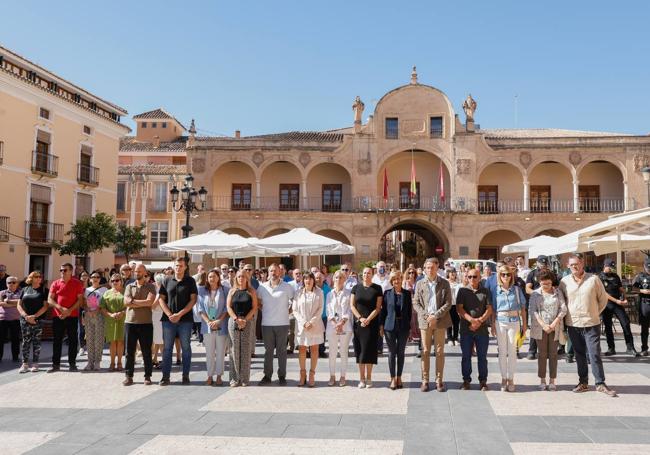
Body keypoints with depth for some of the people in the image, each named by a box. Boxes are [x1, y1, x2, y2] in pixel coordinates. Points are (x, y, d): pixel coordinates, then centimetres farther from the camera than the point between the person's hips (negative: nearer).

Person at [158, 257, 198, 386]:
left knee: (185, 348, 4)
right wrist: (169, 315, -7)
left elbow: (193, 300, -3)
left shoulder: (190, 281, 2)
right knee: (167, 348, 4)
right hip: (168, 319, 2)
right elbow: (161, 299, 6)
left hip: (185, 319, -2)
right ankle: (165, 376, 10)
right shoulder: (167, 281, 8)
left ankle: (185, 376, 12)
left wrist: (180, 314, -11)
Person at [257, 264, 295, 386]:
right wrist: (264, 309, 7)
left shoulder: (287, 287, -2)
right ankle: (267, 376, 16)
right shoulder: (262, 287, 5)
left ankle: (282, 376, 13)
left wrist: (289, 310, 0)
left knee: (281, 351, 5)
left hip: (282, 323, -2)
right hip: (267, 324, 2)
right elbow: (257, 301, 19)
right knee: (268, 350, 8)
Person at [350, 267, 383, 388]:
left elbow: (378, 307, -3)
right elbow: (352, 305, 4)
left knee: (369, 350, -2)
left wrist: (368, 319, -14)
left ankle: (368, 378, 8)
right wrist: (360, 318, -9)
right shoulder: (356, 288, 7)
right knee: (359, 350, 2)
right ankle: (361, 378, 9)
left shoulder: (377, 288, 1)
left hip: (372, 323, -2)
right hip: (358, 323, 2)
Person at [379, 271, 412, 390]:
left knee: (401, 352, 8)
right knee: (392, 352, 3)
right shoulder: (387, 293, 1)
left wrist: (410, 326, 2)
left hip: (403, 327, 1)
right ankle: (393, 378, 11)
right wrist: (381, 325, 0)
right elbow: (383, 310, 3)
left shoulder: (407, 293, 3)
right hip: (390, 326, -1)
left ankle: (399, 377, 19)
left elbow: (410, 310, 5)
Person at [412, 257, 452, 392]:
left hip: (440, 321, -1)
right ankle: (425, 380, 11)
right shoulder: (420, 283, 7)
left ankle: (439, 380, 12)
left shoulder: (444, 283, 3)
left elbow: (448, 303, -2)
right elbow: (415, 303, 4)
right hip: (424, 321, 1)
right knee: (425, 351, 4)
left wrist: (436, 316, -12)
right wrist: (426, 316, -10)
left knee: (440, 351, 4)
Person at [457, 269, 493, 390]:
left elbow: (489, 309, 1)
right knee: (466, 356, 5)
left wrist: (479, 321, -13)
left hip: (482, 329, 0)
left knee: (482, 356, 6)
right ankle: (466, 380, 16)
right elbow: (459, 308, -3)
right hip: (466, 329, 0)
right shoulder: (462, 291, 4)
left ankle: (483, 381, 16)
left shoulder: (485, 292, 7)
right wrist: (472, 320, -15)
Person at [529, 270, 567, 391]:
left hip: (555, 328, 1)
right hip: (540, 328, -1)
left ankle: (552, 380, 12)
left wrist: (554, 323, -12)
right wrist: (543, 324, -15)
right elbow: (532, 310, -4)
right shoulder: (535, 294, 3)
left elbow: (563, 309, -1)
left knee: (553, 354, 5)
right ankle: (542, 380, 11)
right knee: (542, 354, 4)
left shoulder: (558, 293, 5)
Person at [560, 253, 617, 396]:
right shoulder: (564, 281, 1)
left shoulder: (594, 279, -5)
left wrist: (595, 314, 6)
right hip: (573, 324, 3)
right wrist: (567, 315, 8)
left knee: (595, 354, -2)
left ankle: (600, 383, 8)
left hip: (591, 324, -2)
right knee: (579, 355, 11)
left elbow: (603, 299, 4)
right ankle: (583, 382, 20)